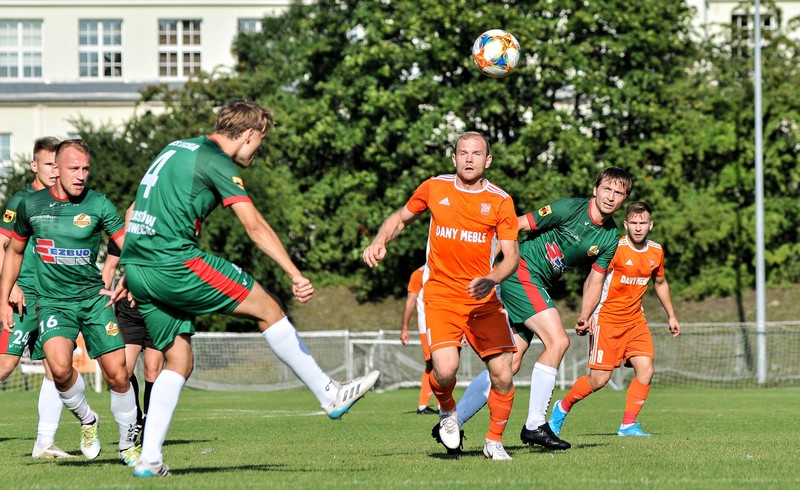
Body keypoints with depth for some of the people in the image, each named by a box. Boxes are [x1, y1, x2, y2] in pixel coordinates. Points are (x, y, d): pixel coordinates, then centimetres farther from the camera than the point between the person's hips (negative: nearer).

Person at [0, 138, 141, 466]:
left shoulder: (97, 205, -4)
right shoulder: (31, 205, 2)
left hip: (93, 298, 0)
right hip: (52, 301, 0)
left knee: (117, 374, -6)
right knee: (60, 366, -26)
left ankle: (128, 444, 16)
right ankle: (87, 420, 3)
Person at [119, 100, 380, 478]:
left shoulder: (176, 149, 22)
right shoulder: (218, 163, -5)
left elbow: (137, 211, 27)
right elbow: (254, 225, -15)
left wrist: (130, 276, 31)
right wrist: (296, 275, -20)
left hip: (137, 268, 9)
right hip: (174, 262, -9)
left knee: (178, 360, 14)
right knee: (268, 308, 1)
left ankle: (149, 457, 4)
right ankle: (330, 395, 6)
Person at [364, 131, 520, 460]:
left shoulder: (500, 201, 0)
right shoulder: (434, 188, 3)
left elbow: (511, 255, -5)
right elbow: (400, 218, 19)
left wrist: (492, 279, -25)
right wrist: (380, 241, -1)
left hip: (483, 300, 1)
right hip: (440, 295, -1)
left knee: (502, 376, -6)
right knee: (445, 369, -23)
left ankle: (494, 442, 19)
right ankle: (447, 412, 11)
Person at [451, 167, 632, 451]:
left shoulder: (611, 238, 6)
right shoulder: (569, 209, -14)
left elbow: (595, 281, 10)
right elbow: (517, 226, -11)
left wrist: (585, 316, -6)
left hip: (539, 286, 8)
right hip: (521, 271, -8)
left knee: (510, 363, 4)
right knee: (557, 341, -19)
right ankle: (535, 425, -14)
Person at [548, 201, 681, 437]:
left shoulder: (656, 252, 4)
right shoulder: (615, 249, -16)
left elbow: (660, 283, 21)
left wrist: (671, 316, 26)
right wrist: (587, 315, -29)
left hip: (635, 319, 6)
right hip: (607, 318, -5)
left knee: (645, 369, -12)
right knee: (599, 379, -7)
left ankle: (629, 424, -3)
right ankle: (562, 407, 18)